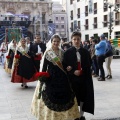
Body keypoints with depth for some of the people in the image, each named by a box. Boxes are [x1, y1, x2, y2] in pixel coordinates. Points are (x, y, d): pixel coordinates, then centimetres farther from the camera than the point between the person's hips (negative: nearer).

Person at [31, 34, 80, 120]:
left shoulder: (62, 52, 6)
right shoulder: (47, 53, -3)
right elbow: (44, 67, -5)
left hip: (62, 77, 3)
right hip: (51, 78, -3)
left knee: (64, 96, 7)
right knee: (50, 97, 1)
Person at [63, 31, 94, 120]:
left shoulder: (85, 52, 5)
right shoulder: (68, 52, -3)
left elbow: (89, 64, 3)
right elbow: (65, 66, -4)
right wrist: (73, 72, -21)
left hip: (84, 78, 2)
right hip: (73, 78, -2)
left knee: (83, 96, 8)